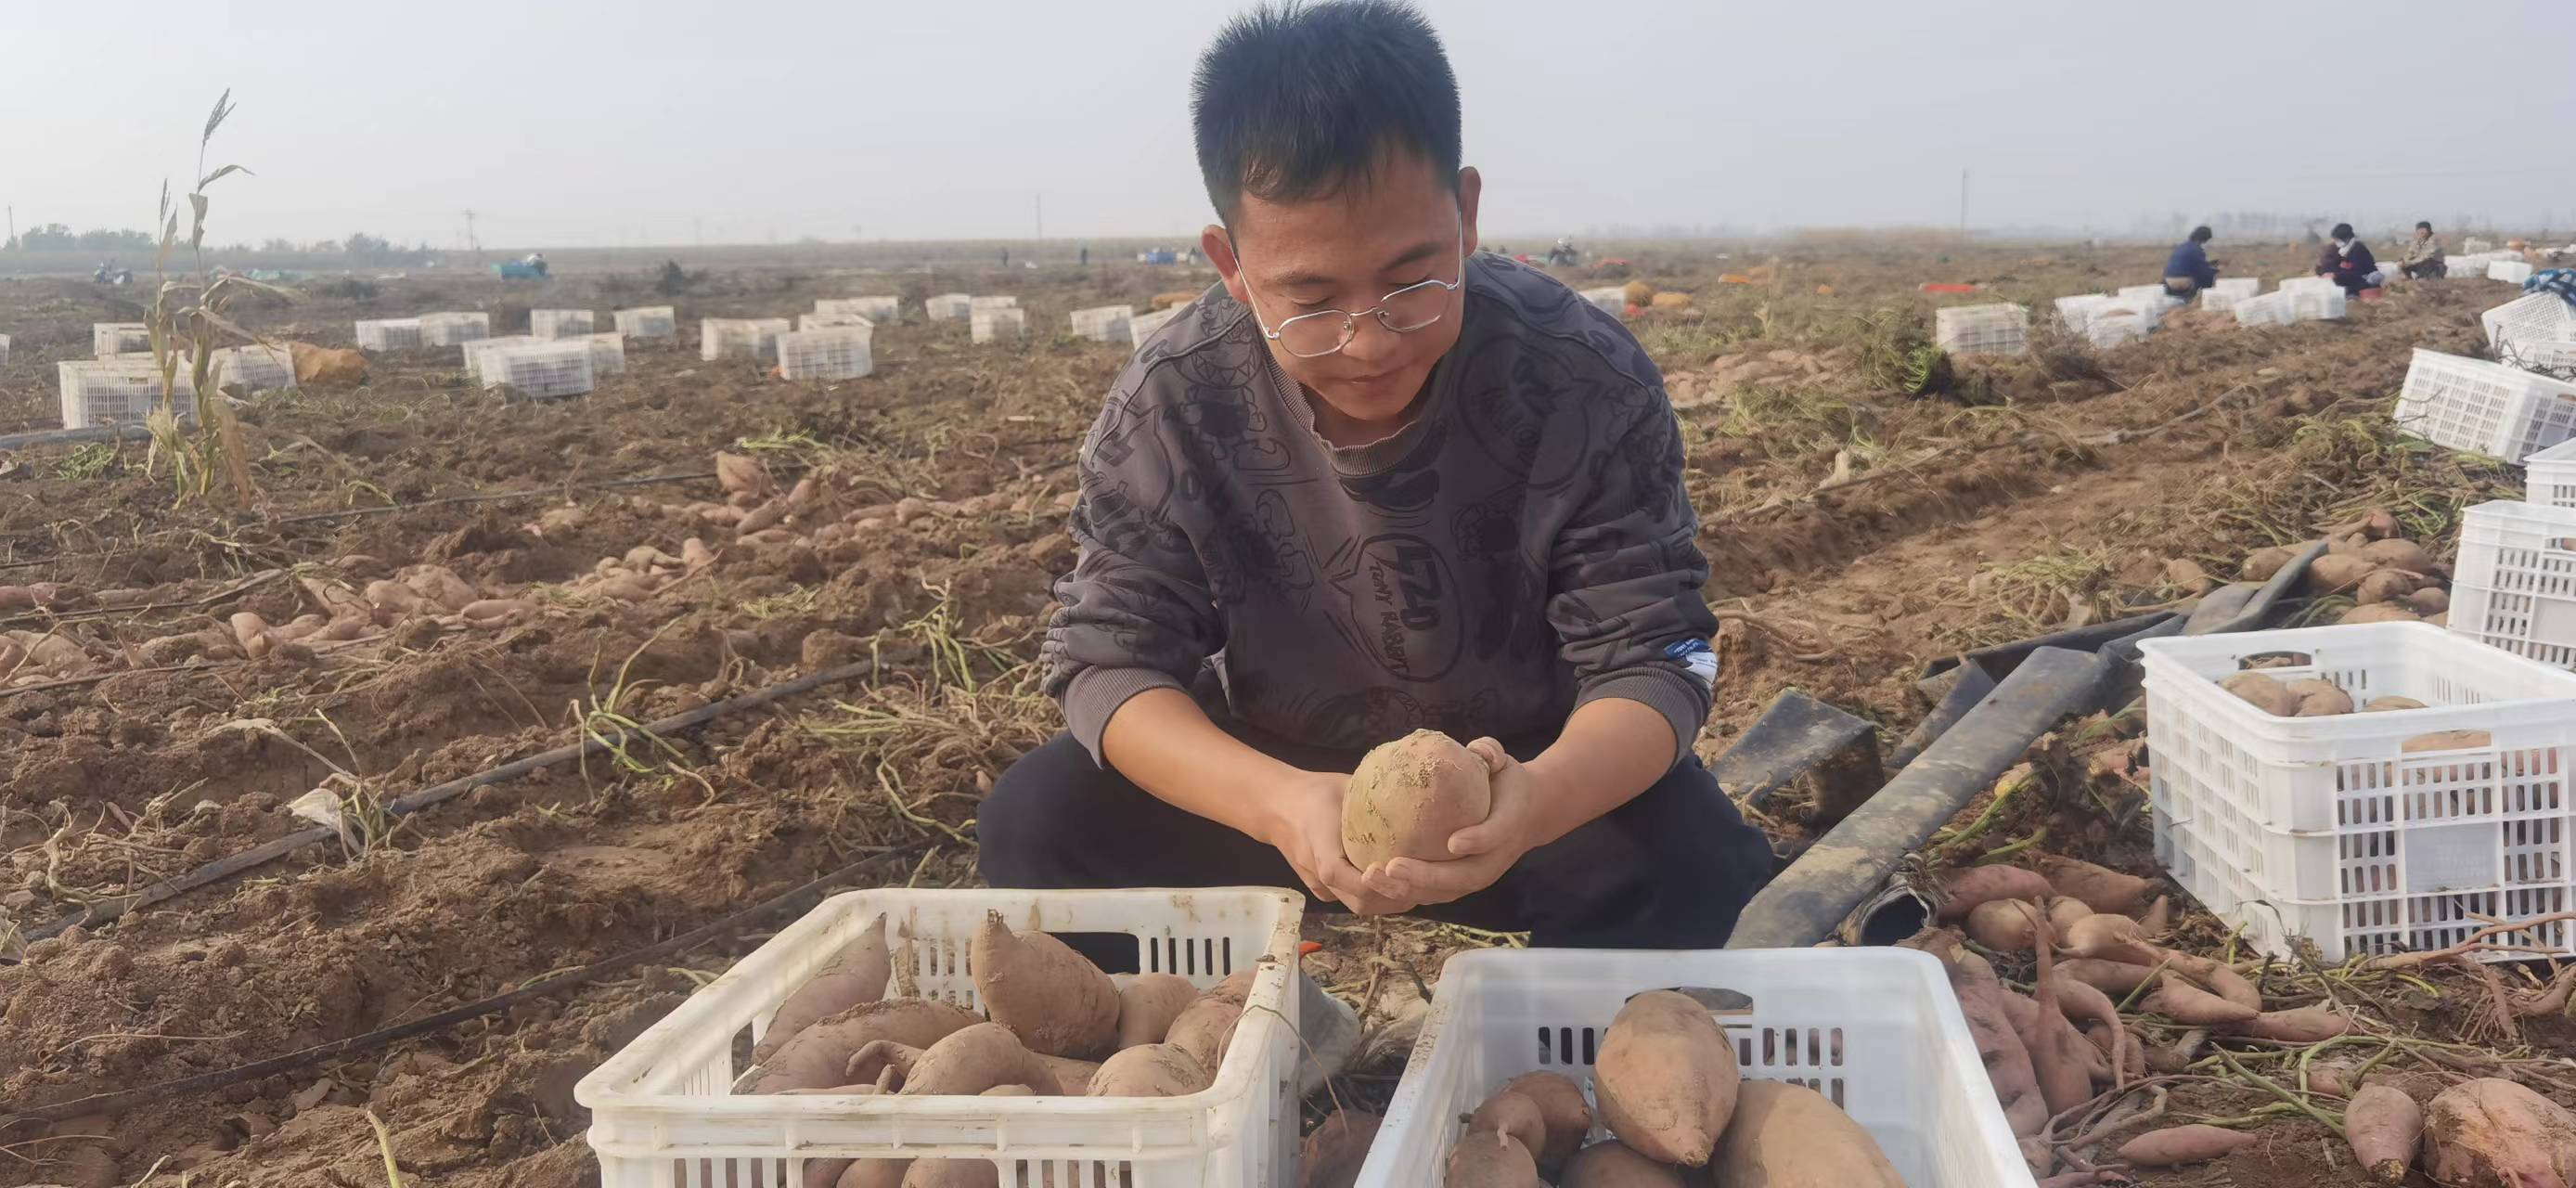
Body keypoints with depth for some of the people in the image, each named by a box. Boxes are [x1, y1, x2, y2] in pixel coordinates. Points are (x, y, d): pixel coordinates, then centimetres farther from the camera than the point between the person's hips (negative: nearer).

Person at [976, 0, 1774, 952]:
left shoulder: (1587, 381, -23)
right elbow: (1108, 656, -21)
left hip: (1529, 775, -1)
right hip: (1271, 774, 1)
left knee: (1708, 870, -29)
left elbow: (1650, 661, -22)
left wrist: (1537, 802, -48)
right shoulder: (1171, 403, -20)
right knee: (1037, 823, -21)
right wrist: (1278, 804, -43)